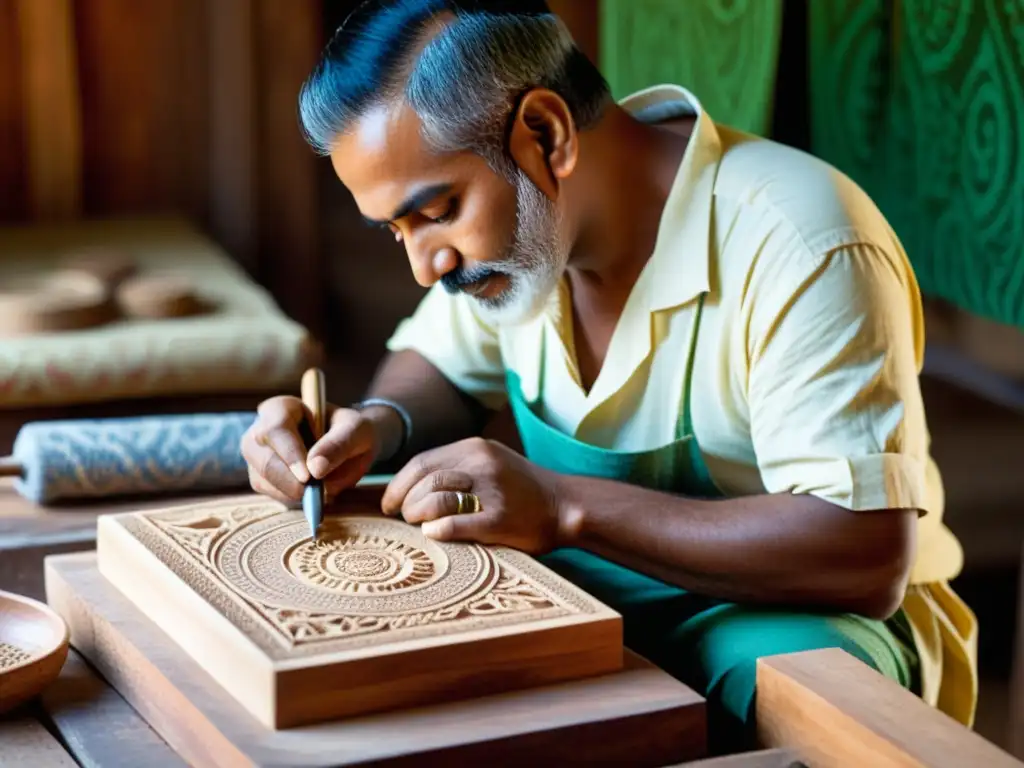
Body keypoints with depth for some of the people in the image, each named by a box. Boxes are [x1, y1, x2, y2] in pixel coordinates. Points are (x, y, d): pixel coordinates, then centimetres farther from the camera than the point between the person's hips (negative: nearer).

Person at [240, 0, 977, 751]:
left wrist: (564, 507, -37)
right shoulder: (502, 221, -6)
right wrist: (380, 427, -13)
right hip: (583, 582, 6)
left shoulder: (802, 250, -28)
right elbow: (438, 371, 12)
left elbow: (865, 561, -32)